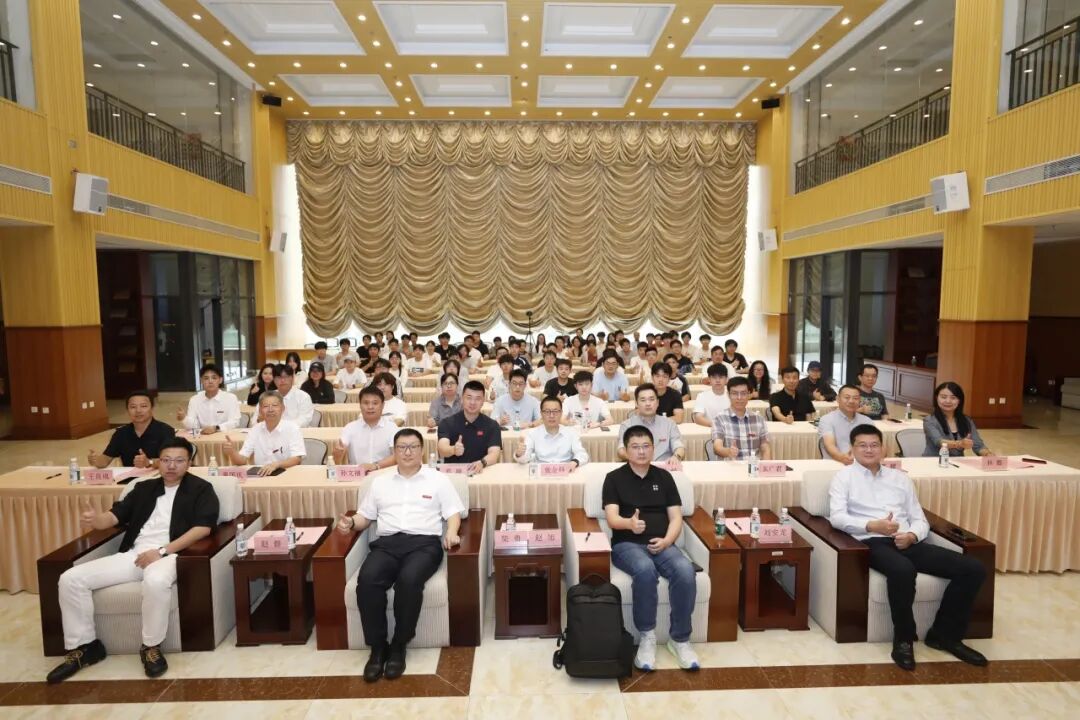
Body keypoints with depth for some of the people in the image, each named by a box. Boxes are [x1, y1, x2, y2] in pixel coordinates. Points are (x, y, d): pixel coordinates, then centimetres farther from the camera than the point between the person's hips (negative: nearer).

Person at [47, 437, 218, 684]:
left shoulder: (200, 489, 5)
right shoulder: (144, 488, 23)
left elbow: (203, 528, -8)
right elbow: (115, 516, 17)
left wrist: (162, 551, -16)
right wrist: (95, 519, -9)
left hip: (170, 554, -6)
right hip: (133, 554, 6)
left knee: (156, 582, -39)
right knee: (70, 579, -9)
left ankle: (151, 647, -14)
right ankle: (83, 647, 6)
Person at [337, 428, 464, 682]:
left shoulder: (438, 479, 15)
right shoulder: (379, 482, 24)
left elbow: (453, 513, 10)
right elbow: (365, 516, 24)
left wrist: (451, 532, -11)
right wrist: (351, 523, 1)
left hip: (423, 542, -2)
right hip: (387, 542, 3)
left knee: (409, 581, -34)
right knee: (367, 580, -30)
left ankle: (398, 646, -15)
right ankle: (377, 646, -15)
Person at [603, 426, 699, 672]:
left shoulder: (664, 477, 14)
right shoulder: (614, 478, 4)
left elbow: (676, 517, 10)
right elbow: (611, 518, -8)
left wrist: (666, 541, -11)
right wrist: (630, 523, -31)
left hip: (662, 544, 3)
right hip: (627, 544, -3)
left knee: (686, 571, -29)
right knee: (645, 570, -36)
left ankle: (680, 639, -12)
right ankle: (647, 637, -17)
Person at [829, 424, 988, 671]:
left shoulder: (900, 478, 23)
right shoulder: (844, 477, 8)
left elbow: (920, 519, 17)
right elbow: (837, 517, -6)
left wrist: (911, 535, -7)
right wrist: (872, 525, -21)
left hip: (908, 542, 6)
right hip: (873, 543, -6)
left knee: (973, 568, -11)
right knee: (903, 570, -39)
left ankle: (945, 634, 5)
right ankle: (903, 639, -15)